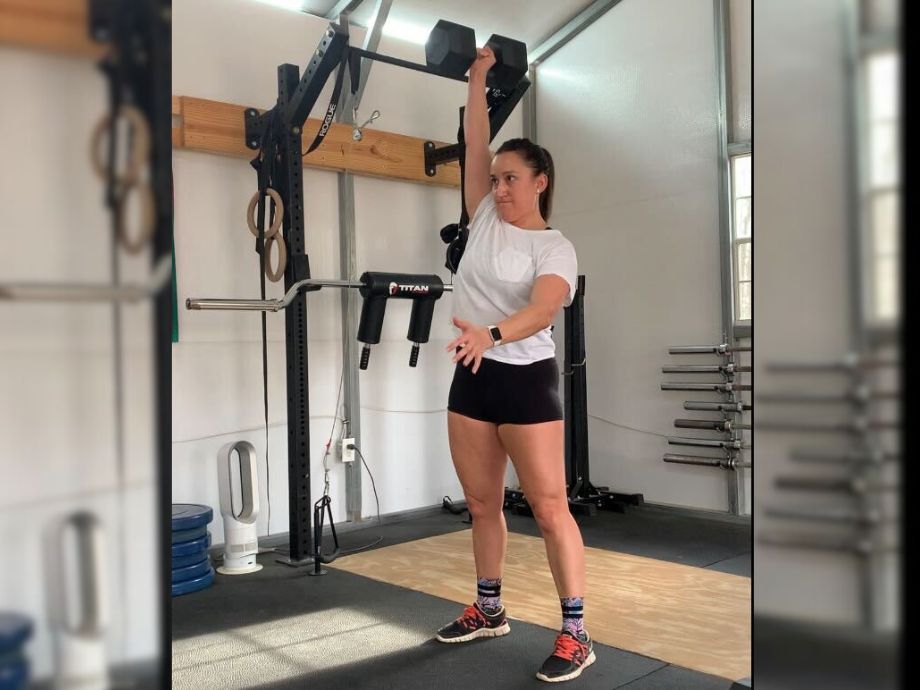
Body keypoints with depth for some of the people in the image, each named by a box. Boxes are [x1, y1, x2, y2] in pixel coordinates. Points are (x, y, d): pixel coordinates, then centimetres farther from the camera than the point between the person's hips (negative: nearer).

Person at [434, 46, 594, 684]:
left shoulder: (554, 246, -6)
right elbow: (475, 142, 12)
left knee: (549, 507, -4)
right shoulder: (485, 221, 10)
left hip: (525, 378, -6)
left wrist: (492, 334, -43)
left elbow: (544, 308, -25)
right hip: (472, 377, 6)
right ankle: (489, 611, 29)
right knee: (482, 504, 13)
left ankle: (576, 635, 5)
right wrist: (479, 75, 19)